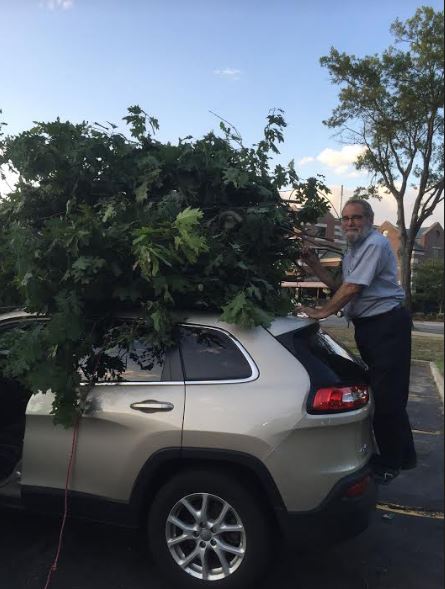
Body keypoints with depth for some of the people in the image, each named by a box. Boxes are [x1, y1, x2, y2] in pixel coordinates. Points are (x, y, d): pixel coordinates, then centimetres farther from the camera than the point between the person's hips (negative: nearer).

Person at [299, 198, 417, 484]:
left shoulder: (376, 244, -14)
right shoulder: (352, 250, 17)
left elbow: (353, 288, -19)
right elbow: (340, 286, 13)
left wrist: (321, 312, -14)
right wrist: (315, 265, 5)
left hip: (387, 324, -10)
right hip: (368, 326, 10)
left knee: (386, 396, -3)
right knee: (388, 395, 17)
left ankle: (390, 463, 11)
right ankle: (404, 455, 32)